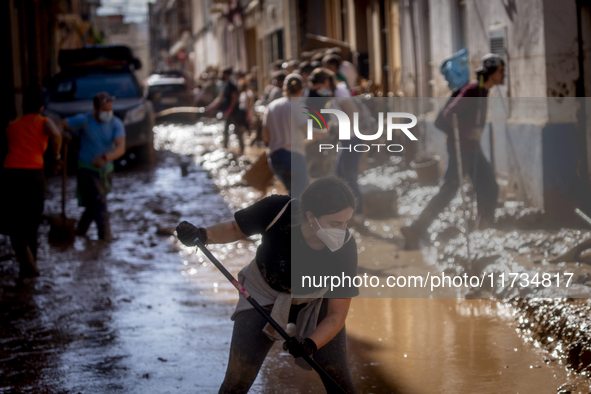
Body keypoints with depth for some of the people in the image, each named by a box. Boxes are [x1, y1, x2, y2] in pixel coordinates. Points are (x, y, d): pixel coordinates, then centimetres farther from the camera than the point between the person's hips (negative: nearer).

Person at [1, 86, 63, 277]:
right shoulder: (43, 122, 6)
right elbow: (56, 134, -14)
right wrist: (57, 155, 0)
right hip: (34, 175, -1)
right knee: (31, 224, 16)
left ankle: (27, 263, -12)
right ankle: (30, 265, 22)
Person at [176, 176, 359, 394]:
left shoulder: (345, 248, -31)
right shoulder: (275, 210, -33)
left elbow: (336, 315, -24)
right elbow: (235, 229, -12)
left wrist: (310, 345, -41)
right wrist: (202, 235, -31)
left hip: (316, 302, 0)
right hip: (263, 296, 0)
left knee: (336, 376, -8)